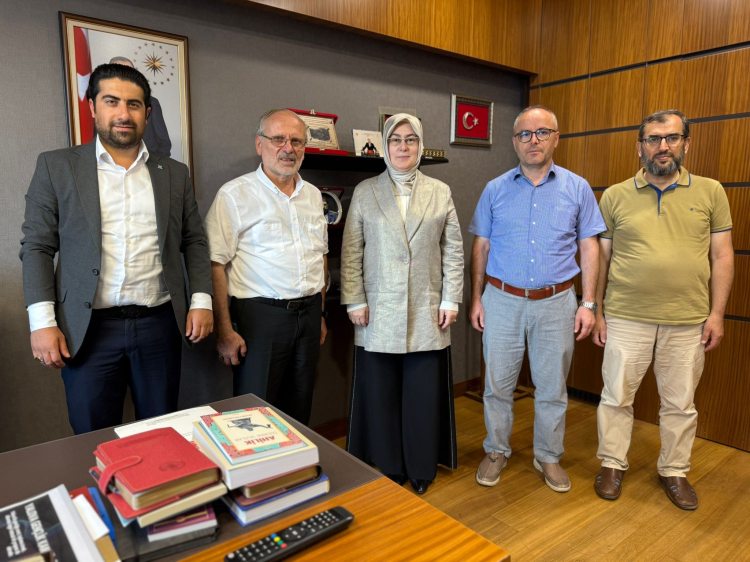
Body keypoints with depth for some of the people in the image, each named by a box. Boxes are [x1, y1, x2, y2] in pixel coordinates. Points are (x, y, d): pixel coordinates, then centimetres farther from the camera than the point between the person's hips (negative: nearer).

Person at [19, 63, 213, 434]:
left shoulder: (174, 174, 9)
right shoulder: (56, 166, 3)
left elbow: (194, 241, 10)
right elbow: (37, 247, 2)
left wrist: (201, 300, 0)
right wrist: (42, 321, -6)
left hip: (159, 324, 2)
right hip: (88, 330, -1)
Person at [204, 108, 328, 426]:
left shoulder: (313, 194, 12)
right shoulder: (235, 194, -7)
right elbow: (215, 264, -10)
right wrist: (224, 330, -14)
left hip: (308, 313, 6)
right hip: (261, 314, -5)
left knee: (299, 412, 15)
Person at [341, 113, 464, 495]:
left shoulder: (440, 192, 8)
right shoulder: (365, 193, 5)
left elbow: (453, 250, 6)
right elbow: (351, 252, 3)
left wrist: (451, 299, 0)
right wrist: (354, 301, -3)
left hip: (427, 312, 1)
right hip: (379, 313, 0)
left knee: (424, 392, 7)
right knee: (380, 394, 6)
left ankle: (421, 468, 27)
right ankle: (386, 469, 26)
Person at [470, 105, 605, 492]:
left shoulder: (577, 188, 3)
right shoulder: (495, 190, 3)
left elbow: (589, 247, 4)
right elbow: (481, 246, 6)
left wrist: (587, 303, -2)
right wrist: (476, 298, 1)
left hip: (556, 303, 0)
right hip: (502, 301, 0)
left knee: (552, 388, 12)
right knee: (497, 384, 9)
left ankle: (549, 457, 32)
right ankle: (496, 452, 29)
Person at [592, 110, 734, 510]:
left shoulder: (710, 192, 4)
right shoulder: (615, 196, 2)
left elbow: (722, 256, 5)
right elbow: (601, 258, 4)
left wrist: (717, 313, -1)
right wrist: (596, 311, 2)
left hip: (688, 322, 1)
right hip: (626, 319, 0)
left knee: (680, 403, 13)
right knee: (616, 396, 9)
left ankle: (674, 471, 33)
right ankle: (612, 464, 28)